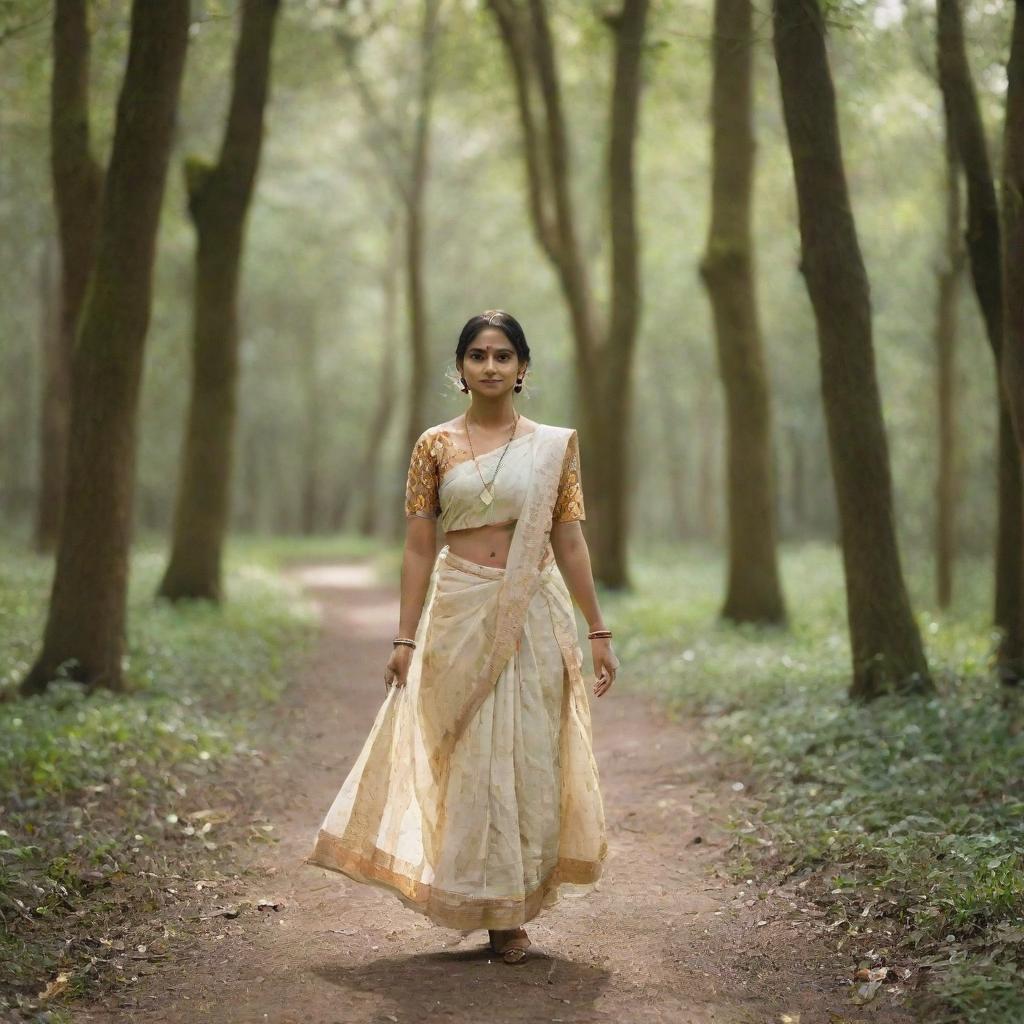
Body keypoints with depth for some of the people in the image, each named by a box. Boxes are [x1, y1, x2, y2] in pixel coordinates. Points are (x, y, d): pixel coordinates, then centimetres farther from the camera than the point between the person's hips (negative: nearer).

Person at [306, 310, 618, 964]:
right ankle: (487, 903, 14)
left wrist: (598, 632, 3)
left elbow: (570, 543, 6)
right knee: (471, 757, 1)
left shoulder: (555, 445, 5)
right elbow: (419, 547, 4)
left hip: (535, 615, 1)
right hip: (461, 613, -1)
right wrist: (406, 638, 0)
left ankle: (516, 907, 17)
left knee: (531, 757, 3)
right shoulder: (435, 445, 4)